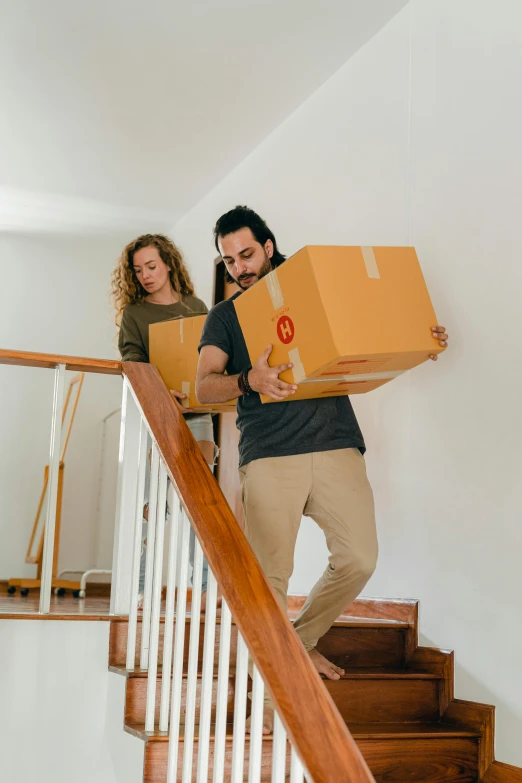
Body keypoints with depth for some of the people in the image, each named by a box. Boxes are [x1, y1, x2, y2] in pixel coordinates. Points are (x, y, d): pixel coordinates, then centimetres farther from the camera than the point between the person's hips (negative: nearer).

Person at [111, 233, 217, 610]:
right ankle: (142, 589, 1)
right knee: (153, 504, -5)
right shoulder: (134, 313, 6)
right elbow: (131, 361, -8)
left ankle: (204, 589, 3)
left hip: (196, 415, 2)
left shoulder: (197, 308, 14)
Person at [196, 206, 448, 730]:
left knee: (358, 558, -6)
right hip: (269, 456, -2)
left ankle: (302, 640, 20)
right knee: (269, 574, -6)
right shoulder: (225, 317, 13)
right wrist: (248, 380, -25)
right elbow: (203, 386, -3)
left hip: (336, 446, 2)